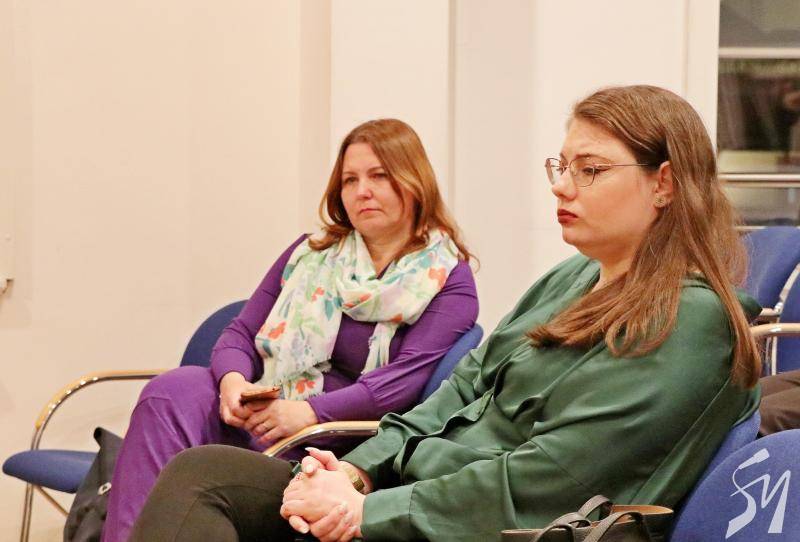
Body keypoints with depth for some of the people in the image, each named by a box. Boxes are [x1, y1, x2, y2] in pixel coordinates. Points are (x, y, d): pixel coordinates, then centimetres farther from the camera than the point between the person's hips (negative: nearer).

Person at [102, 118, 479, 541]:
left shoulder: (448, 281, 4)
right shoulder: (311, 254, 20)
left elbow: (407, 378, -11)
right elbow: (240, 333, 16)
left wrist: (310, 411, -22)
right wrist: (233, 379, -8)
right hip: (255, 411, 5)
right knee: (173, 391, -27)